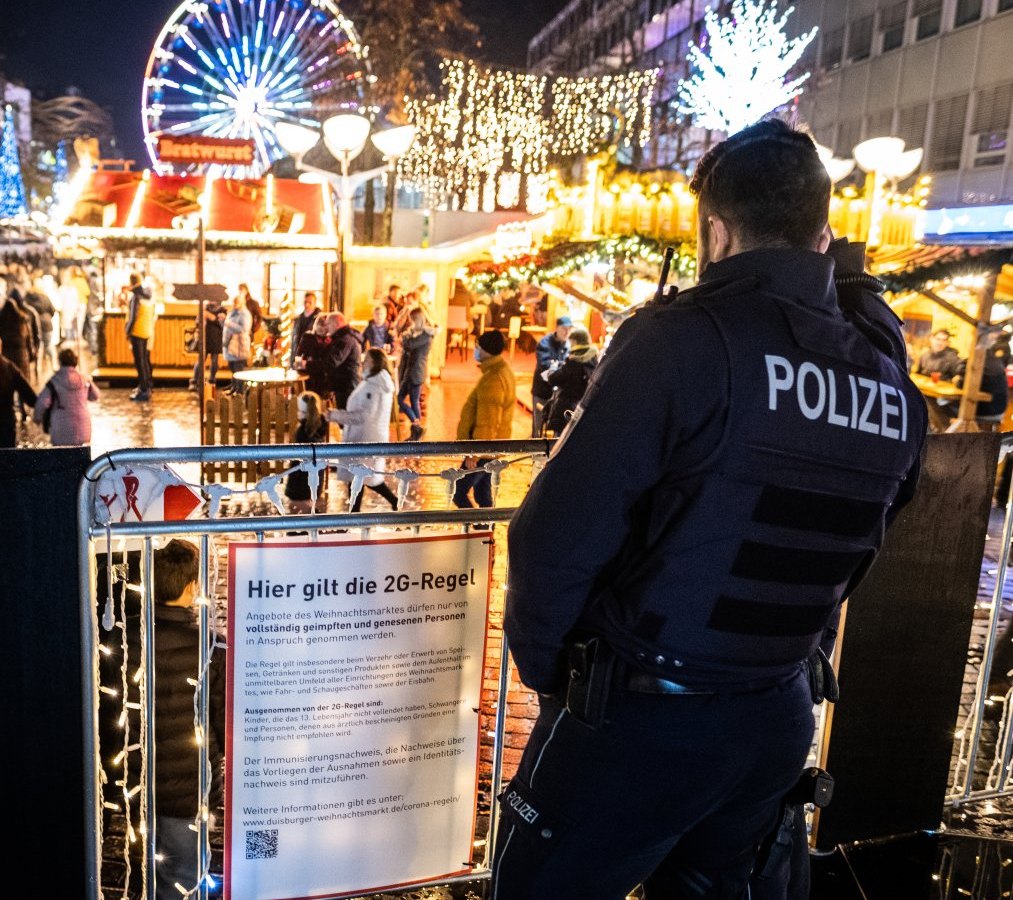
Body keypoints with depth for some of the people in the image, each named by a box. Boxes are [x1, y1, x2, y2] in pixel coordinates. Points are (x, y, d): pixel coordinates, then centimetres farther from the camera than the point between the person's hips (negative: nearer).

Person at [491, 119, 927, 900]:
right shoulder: (896, 389, 2)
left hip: (642, 717, -6)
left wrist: (544, 667, -4)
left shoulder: (681, 339, -18)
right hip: (781, 720, 7)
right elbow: (845, 562, 10)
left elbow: (560, 536, -20)